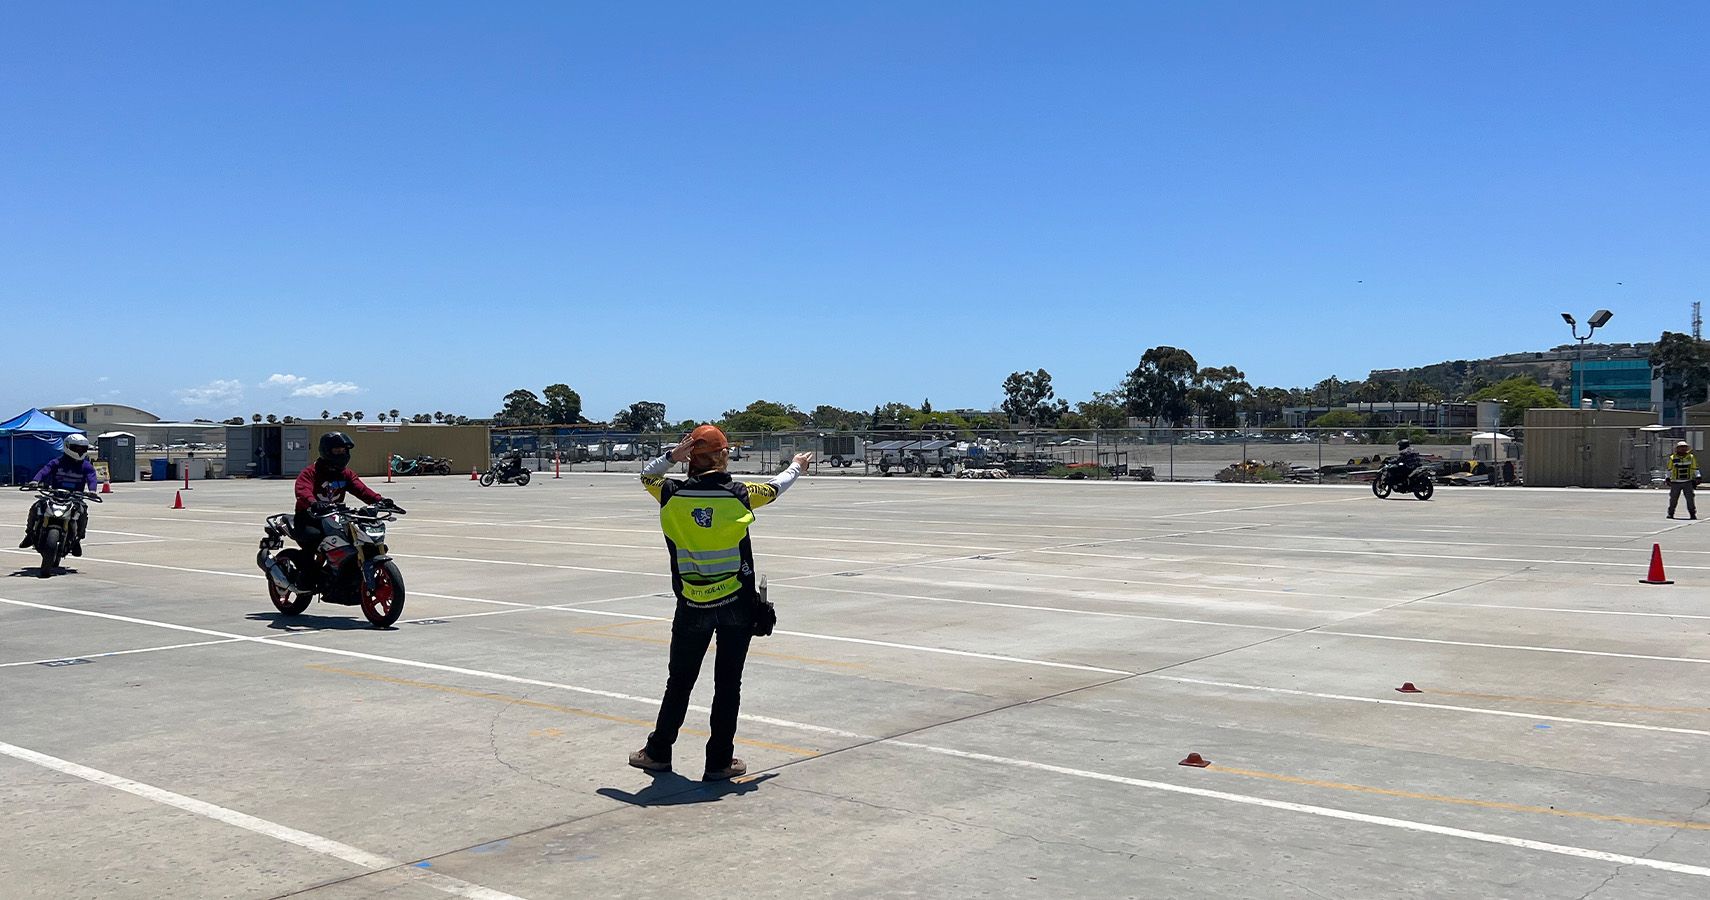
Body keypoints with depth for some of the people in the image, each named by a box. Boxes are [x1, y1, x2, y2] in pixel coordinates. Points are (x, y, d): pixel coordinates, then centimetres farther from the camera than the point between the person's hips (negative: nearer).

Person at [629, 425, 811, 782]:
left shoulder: (673, 495, -6)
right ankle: (719, 761, 11)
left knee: (680, 680, 15)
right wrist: (796, 466, 33)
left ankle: (659, 752, 25)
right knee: (728, 683, 6)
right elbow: (775, 487, 13)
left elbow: (646, 475, 15)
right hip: (737, 603, -1)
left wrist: (674, 455, -1)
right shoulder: (739, 494, -8)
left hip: (692, 605, 1)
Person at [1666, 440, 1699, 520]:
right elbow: (1669, 469, 10)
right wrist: (1668, 478, 6)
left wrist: (1697, 477, 4)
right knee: (1673, 499, 3)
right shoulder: (1673, 458, 3)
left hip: (1688, 482, 0)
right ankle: (1670, 513, 12)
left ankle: (1693, 514, 0)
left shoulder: (1691, 457, 5)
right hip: (1675, 482, 0)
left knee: (1690, 498, -5)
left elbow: (1695, 468, 11)